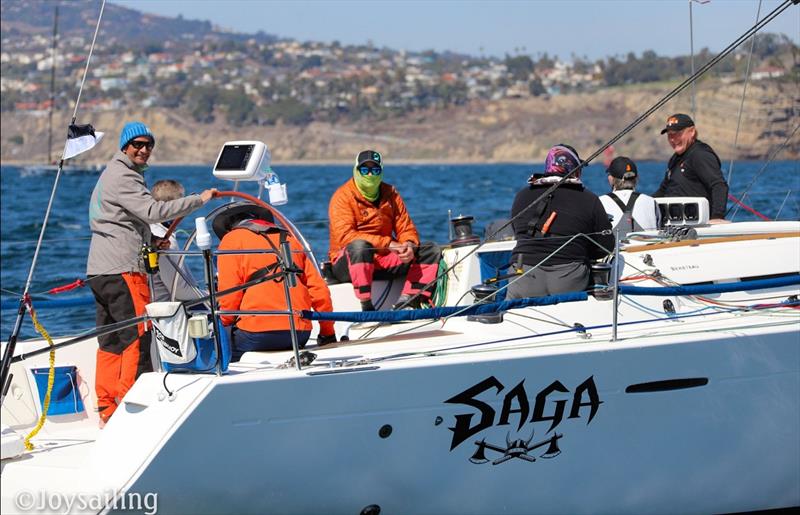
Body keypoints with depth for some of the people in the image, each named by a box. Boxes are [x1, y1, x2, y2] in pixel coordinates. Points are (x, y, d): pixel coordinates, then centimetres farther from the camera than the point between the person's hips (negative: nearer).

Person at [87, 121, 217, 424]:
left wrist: (153, 241, 17)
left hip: (100, 270, 11)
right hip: (122, 269, -11)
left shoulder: (116, 174, 24)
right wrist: (199, 199, -17)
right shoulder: (122, 177, -11)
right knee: (138, 338, -9)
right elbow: (153, 211, -22)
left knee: (111, 342, 10)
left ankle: (107, 410, 10)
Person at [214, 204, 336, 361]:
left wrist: (224, 324, 15)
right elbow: (319, 289, 17)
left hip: (258, 331, -5)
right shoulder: (288, 238, 25)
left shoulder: (231, 239, 11)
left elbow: (229, 294, -2)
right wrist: (328, 333, 22)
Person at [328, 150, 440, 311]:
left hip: (384, 258, 6)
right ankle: (366, 307, -36)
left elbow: (406, 228, 10)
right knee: (360, 245, -40)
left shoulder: (390, 194, 9)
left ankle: (406, 302, -20)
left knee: (432, 251, -6)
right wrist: (389, 244, -26)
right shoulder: (343, 196, -9)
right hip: (346, 261, -6)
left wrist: (409, 246, -17)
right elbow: (345, 235, -22)